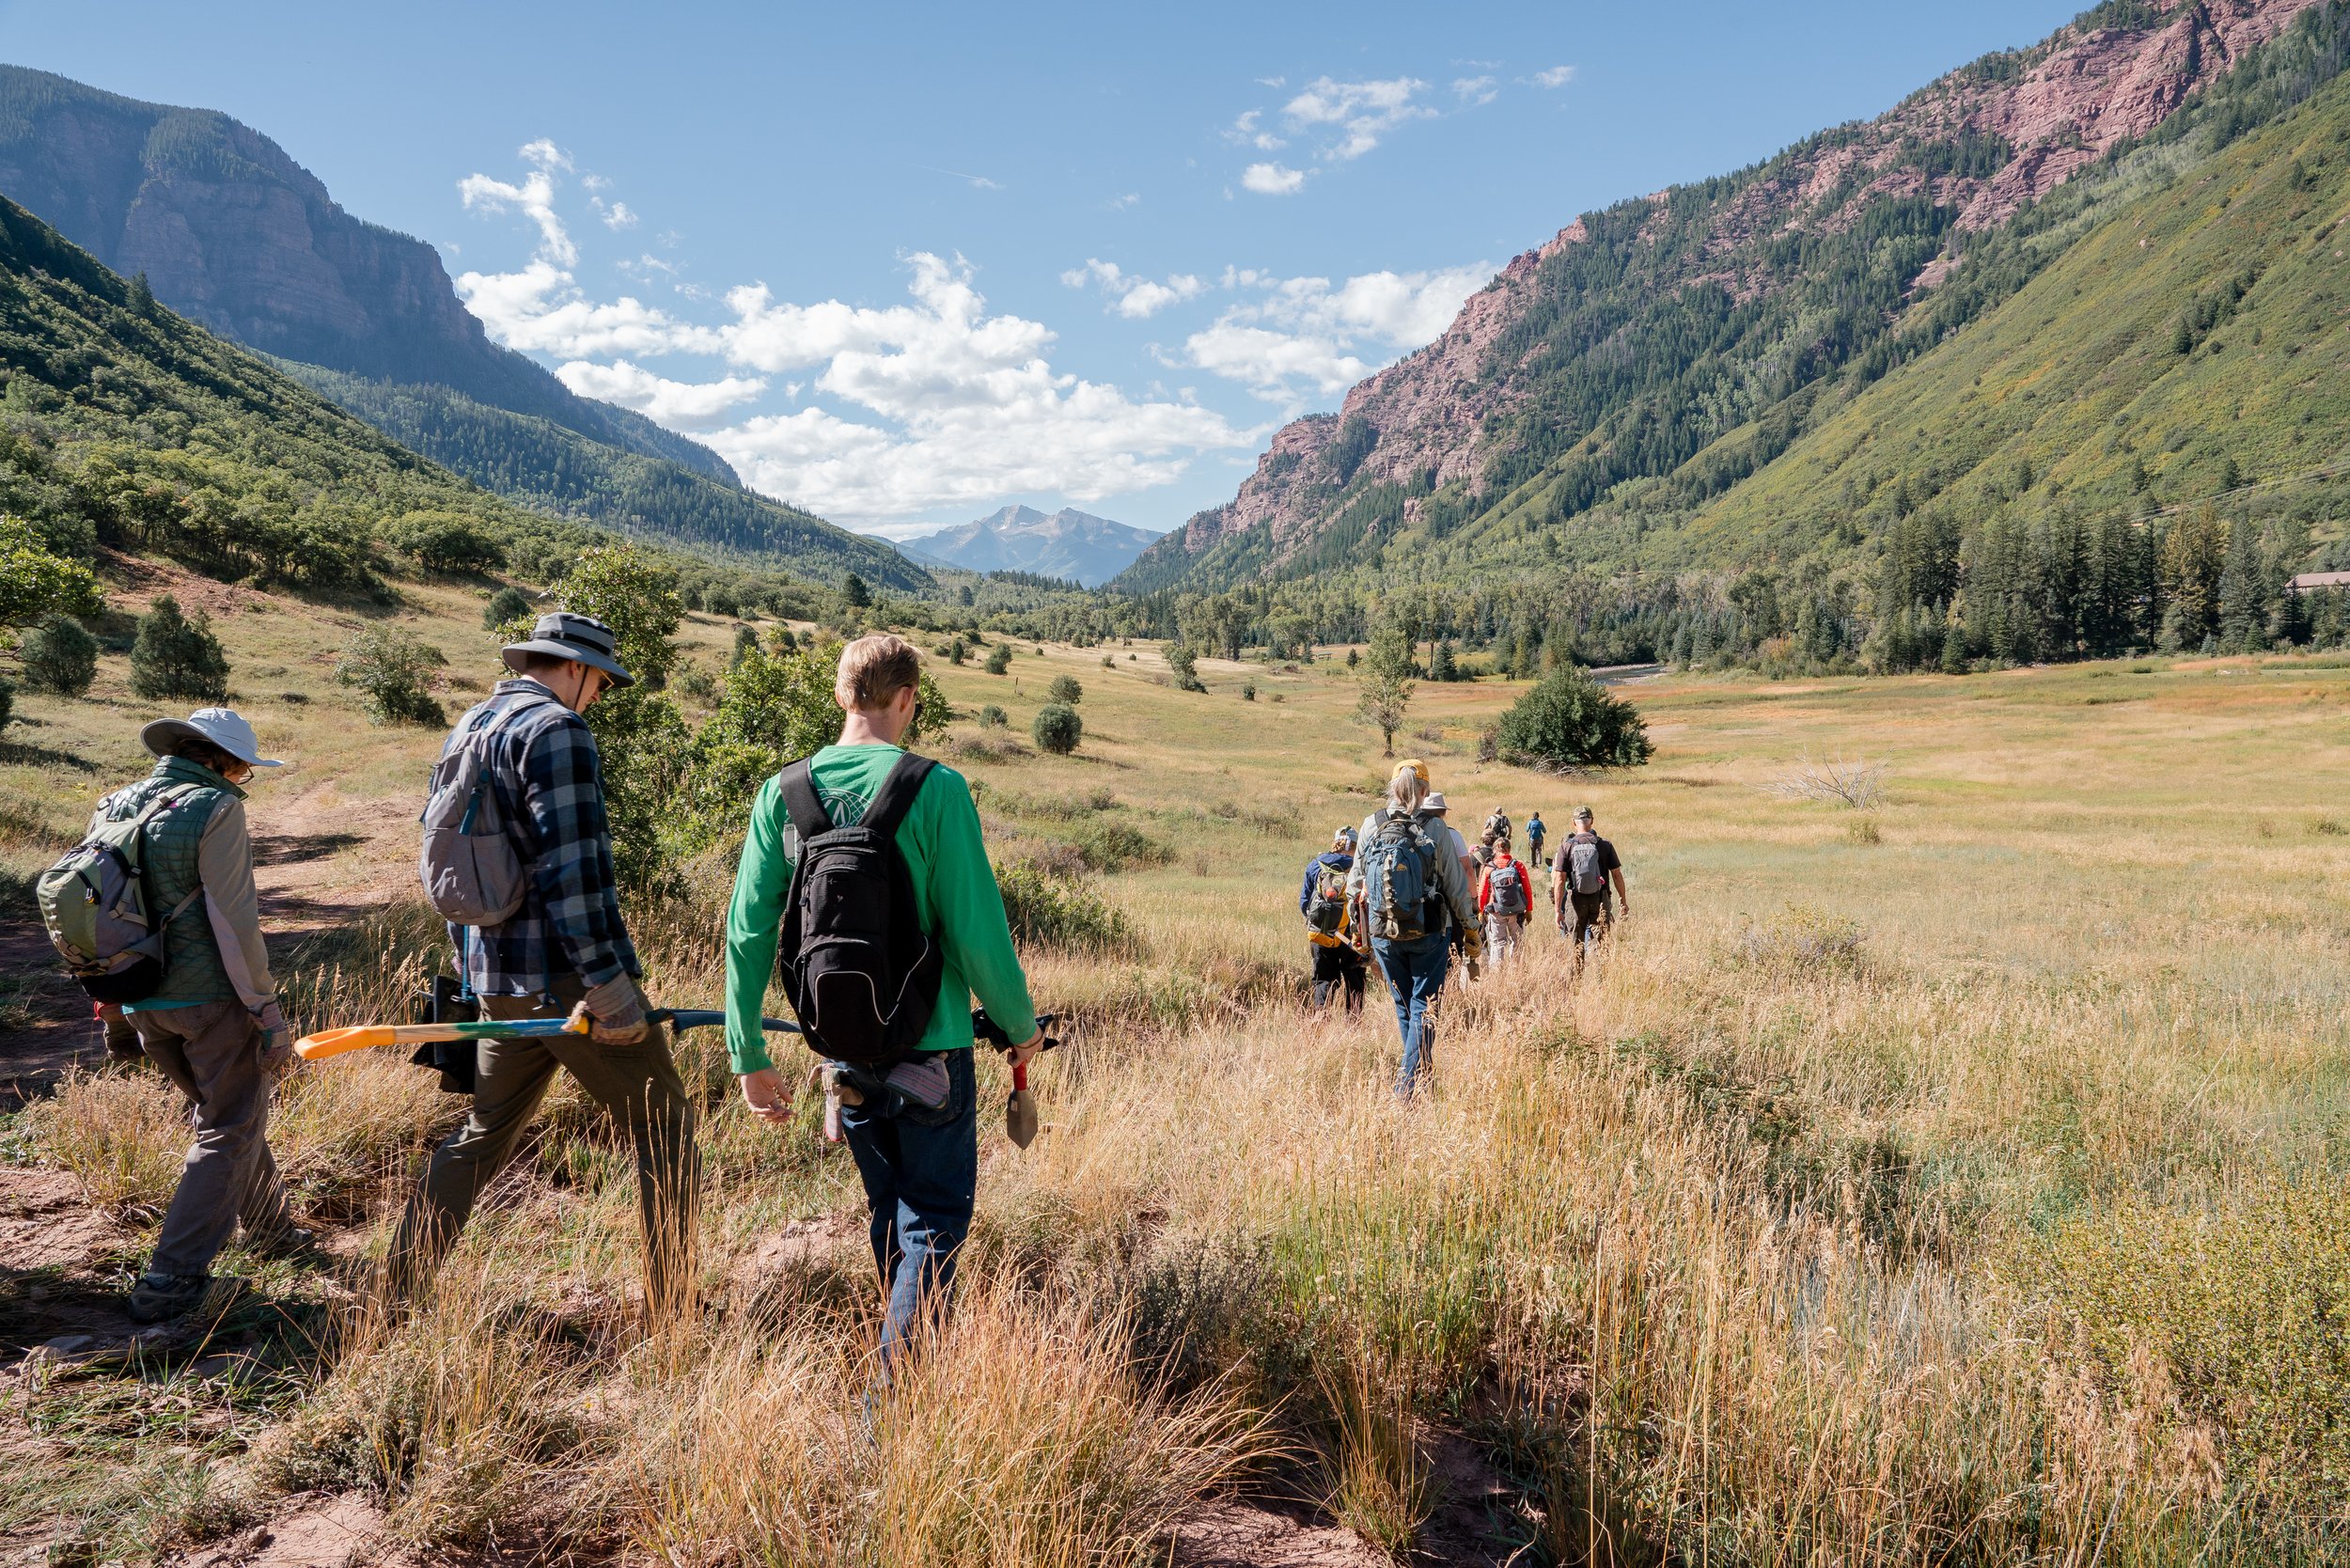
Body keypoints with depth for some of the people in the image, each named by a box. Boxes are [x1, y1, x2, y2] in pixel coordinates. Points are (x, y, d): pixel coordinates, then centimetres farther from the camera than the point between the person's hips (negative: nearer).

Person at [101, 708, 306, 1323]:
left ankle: (271, 1228, 37)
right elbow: (234, 924, -17)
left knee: (221, 1108, 23)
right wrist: (268, 1012, -12)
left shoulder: (113, 807, 9)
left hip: (143, 1000, 8)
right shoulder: (216, 809, -14)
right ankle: (170, 1280, 0)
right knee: (230, 1130, 4)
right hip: (211, 996, -8)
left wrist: (112, 1007, 23)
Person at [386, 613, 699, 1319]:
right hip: (566, 975, -9)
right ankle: (671, 1310, 6)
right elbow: (569, 867, -21)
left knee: (484, 1131, 23)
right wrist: (605, 981, -21)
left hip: (499, 982, 9)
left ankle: (396, 1288, 28)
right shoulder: (555, 730, -13)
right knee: (663, 1128, 2)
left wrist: (470, 972, 29)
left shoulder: (465, 729, 17)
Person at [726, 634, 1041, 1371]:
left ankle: (906, 1356, 37)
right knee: (935, 1222, 8)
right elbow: (977, 929, -15)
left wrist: (749, 1055, 7)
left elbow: (747, 933, -2)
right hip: (929, 1047, -5)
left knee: (890, 1216, 23)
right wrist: (1020, 1024, 1)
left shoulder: (781, 793, -2)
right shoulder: (936, 789, -15)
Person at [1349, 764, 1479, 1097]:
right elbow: (1457, 889, -7)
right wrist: (1471, 932, 7)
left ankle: (1419, 1074, 29)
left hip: (1383, 936, 3)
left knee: (1403, 1007, 17)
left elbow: (1355, 887, 6)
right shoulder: (1435, 834, -11)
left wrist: (1360, 932, 20)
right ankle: (1409, 1085, -3)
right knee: (1424, 1008, 4)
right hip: (1429, 935, -3)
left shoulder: (1372, 832, -2)